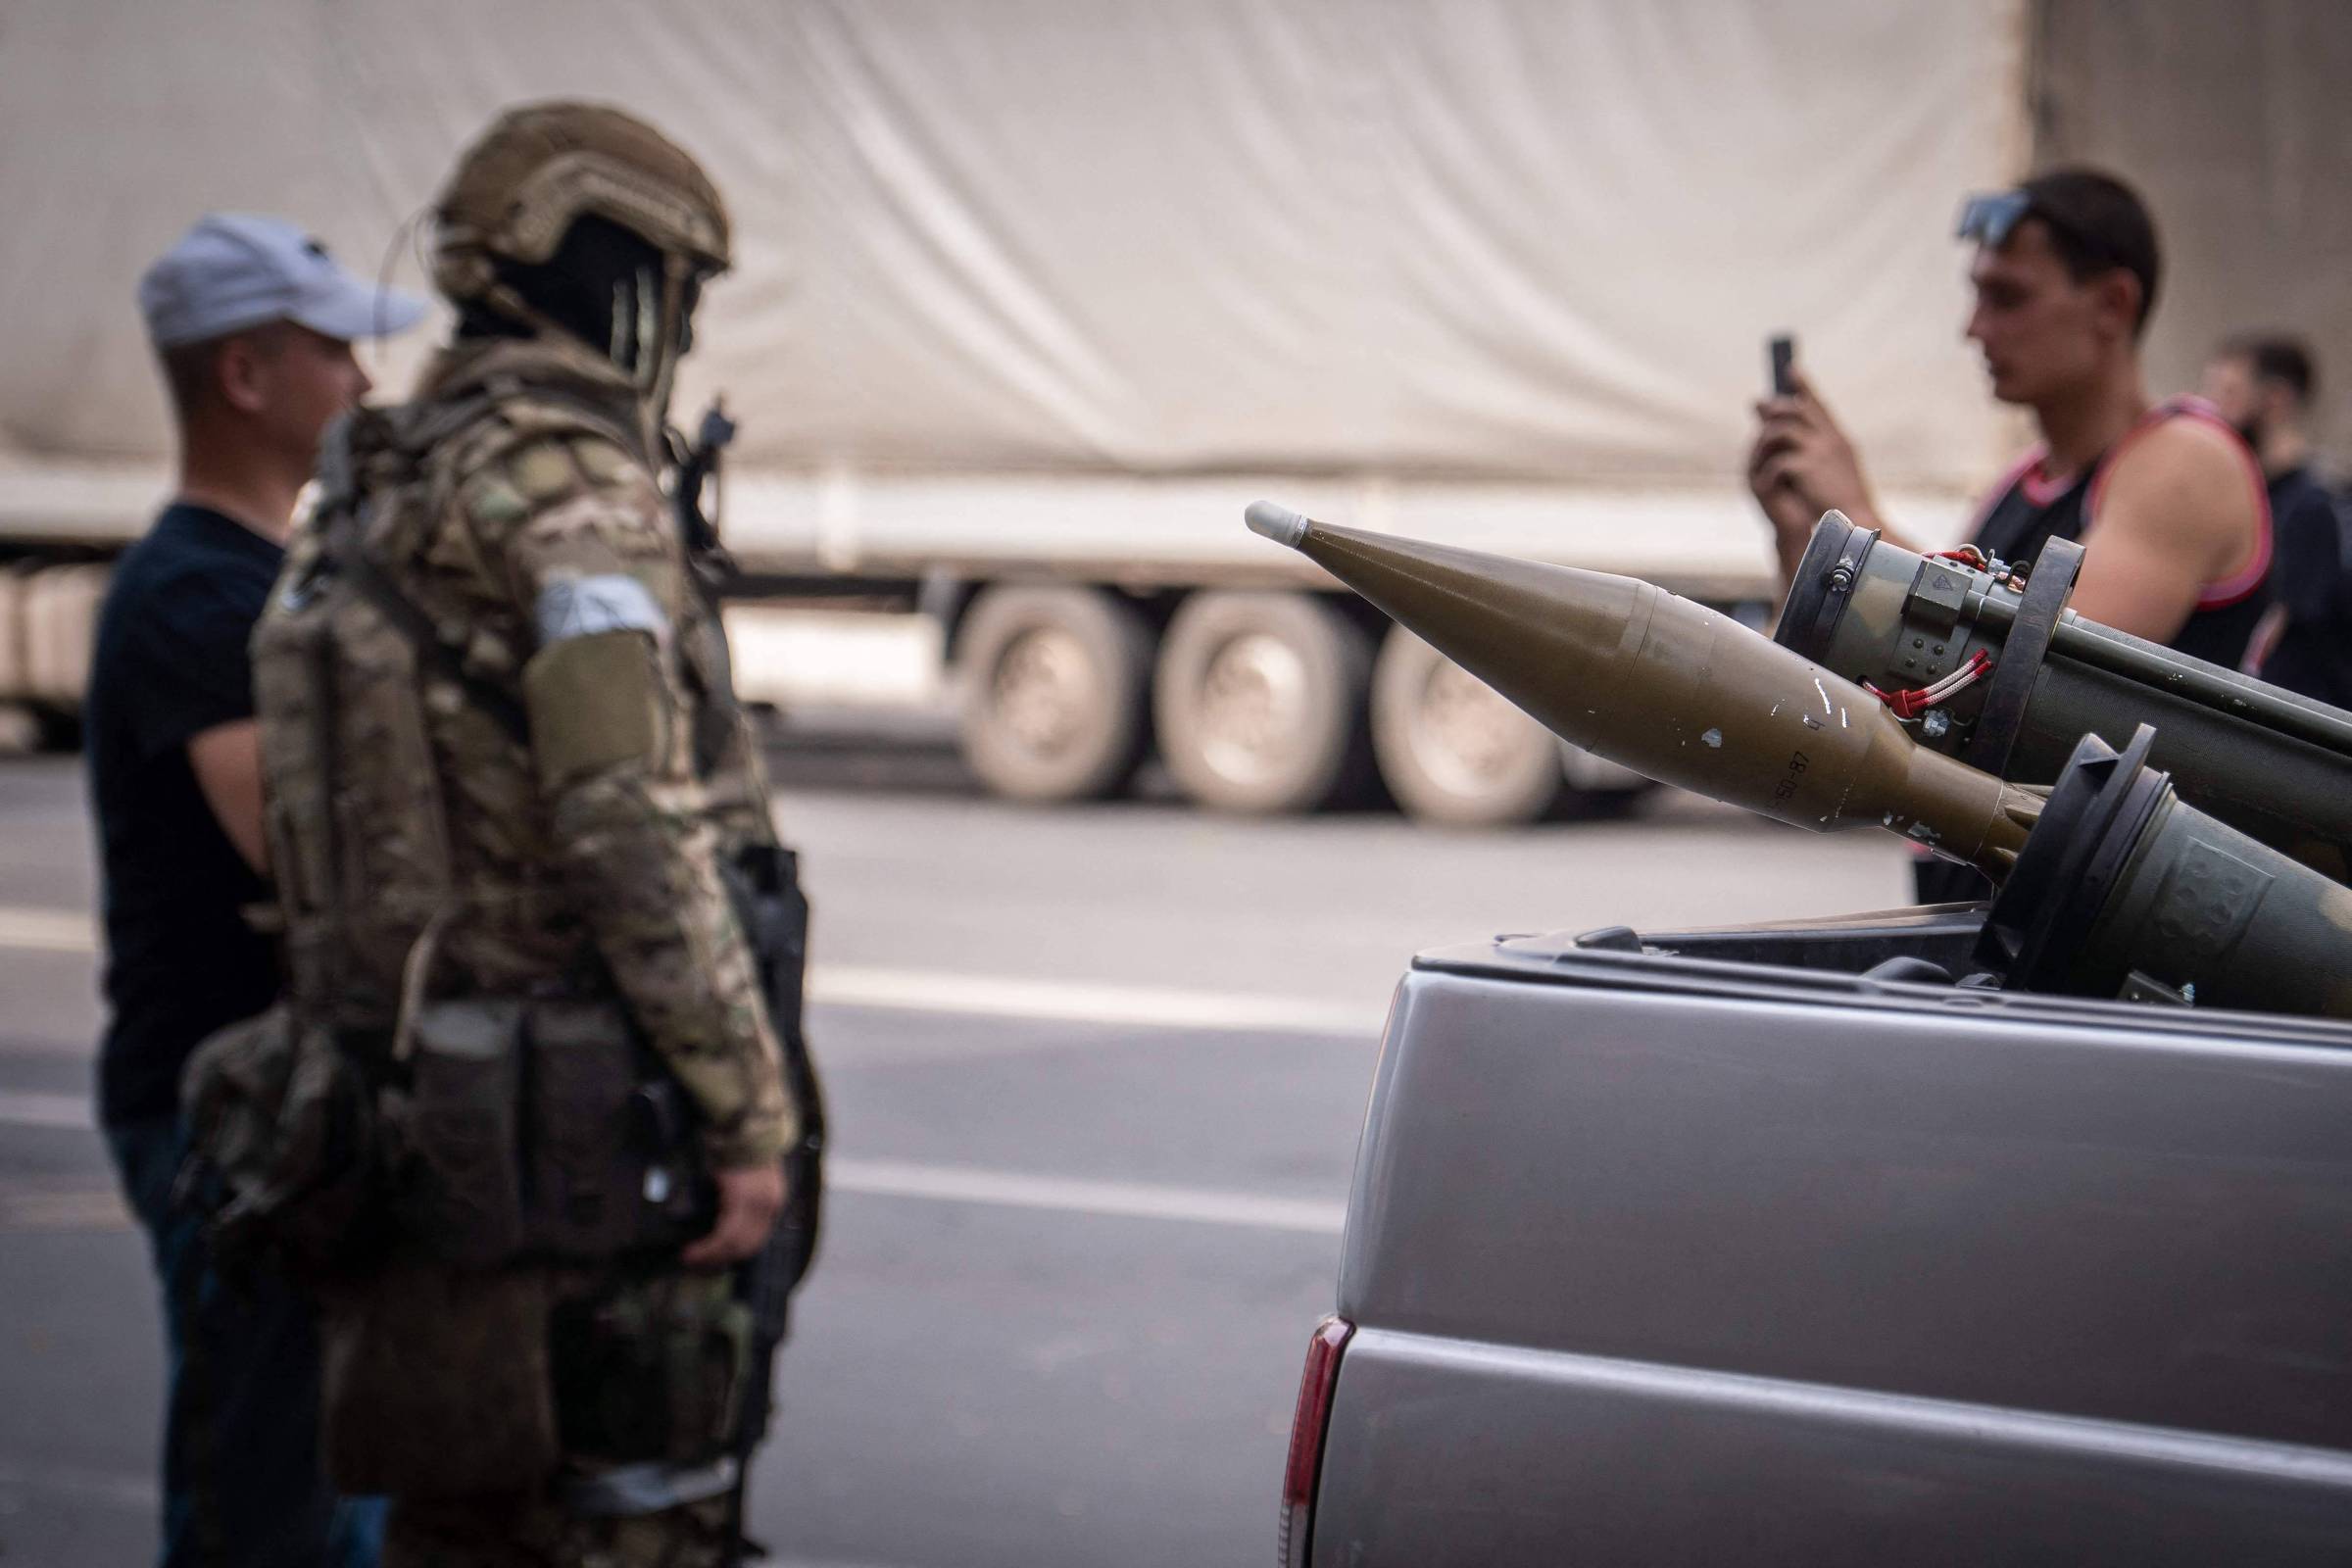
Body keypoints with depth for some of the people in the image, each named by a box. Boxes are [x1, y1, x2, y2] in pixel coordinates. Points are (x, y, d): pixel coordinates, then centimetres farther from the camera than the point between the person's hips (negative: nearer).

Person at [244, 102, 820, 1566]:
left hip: (429, 1117, 9)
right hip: (600, 1120, -9)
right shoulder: (572, 485, -14)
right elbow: (635, 829, -22)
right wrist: (754, 1118, -19)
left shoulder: (364, 515, 14)